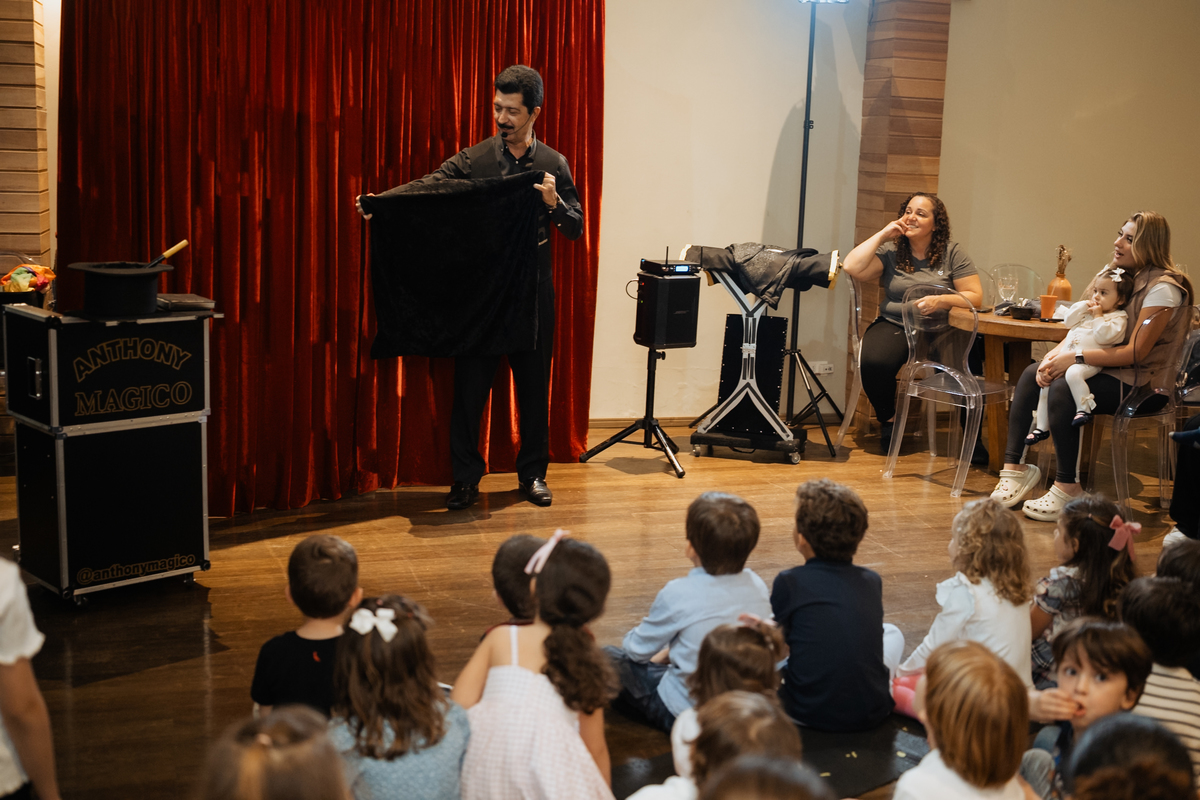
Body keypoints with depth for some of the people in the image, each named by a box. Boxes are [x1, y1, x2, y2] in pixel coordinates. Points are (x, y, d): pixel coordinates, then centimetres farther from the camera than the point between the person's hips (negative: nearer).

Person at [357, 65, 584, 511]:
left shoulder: (553, 165, 4)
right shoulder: (473, 160, 0)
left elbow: (576, 229, 5)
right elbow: (428, 187, -15)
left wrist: (555, 203, -16)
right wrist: (379, 201, -32)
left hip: (533, 291, 1)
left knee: (534, 385, 7)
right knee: (470, 382, 0)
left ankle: (533, 474, 21)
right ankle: (465, 478, 10)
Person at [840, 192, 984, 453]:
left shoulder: (952, 252, 5)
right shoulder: (890, 251, 7)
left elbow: (975, 296, 1)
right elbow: (851, 268, -10)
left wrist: (941, 300, -17)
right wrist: (882, 235, -4)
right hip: (894, 325, 0)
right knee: (873, 363, -32)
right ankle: (887, 420, -3)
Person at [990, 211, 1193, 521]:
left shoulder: (1163, 288, -15)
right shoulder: (1119, 276, 11)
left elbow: (1136, 352, -21)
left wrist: (1076, 357, -25)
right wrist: (1056, 356, -10)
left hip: (1144, 382, -9)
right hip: (1107, 367, 9)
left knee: (1063, 389, -30)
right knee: (1032, 374, -6)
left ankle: (1068, 489, -22)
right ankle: (1015, 469, -8)